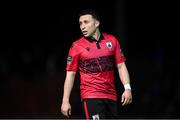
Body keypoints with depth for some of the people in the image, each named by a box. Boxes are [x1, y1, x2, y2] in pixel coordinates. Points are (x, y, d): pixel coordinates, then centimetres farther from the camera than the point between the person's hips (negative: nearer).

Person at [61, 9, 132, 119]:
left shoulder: (112, 40, 7)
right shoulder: (77, 46, -1)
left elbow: (121, 66, 9)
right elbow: (70, 74, 0)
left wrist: (127, 88, -3)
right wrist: (65, 101, -5)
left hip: (111, 96, 4)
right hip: (91, 96, -4)